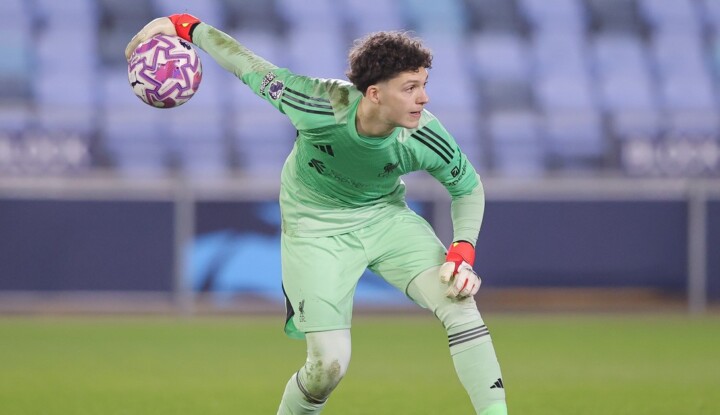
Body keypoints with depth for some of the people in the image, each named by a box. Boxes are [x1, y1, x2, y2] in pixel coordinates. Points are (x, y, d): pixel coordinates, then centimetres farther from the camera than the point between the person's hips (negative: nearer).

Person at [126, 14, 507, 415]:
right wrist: (184, 26, -10)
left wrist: (462, 253, -20)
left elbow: (469, 188, -5)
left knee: (459, 303, -22)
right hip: (317, 227, -2)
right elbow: (248, 67, -16)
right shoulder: (318, 105, -32)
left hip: (386, 216, 2)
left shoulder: (425, 138, -24)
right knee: (329, 365, -10)